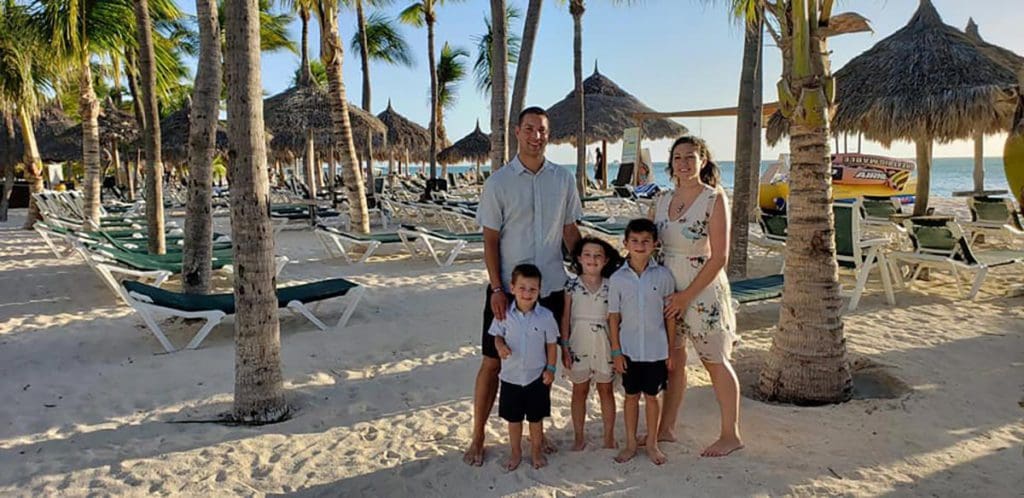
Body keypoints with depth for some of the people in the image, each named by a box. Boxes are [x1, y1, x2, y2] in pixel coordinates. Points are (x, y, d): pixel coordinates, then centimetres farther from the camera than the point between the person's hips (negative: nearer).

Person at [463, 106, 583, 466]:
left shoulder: (564, 179, 2)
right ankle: (477, 437, 19)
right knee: (493, 362, 5)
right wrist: (497, 289, -12)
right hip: (507, 288, -2)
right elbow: (490, 240, -5)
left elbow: (570, 231, 10)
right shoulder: (498, 182, -5)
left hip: (551, 286, 3)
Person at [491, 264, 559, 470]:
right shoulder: (505, 314, -11)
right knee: (513, 419, 16)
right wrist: (500, 346, -20)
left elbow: (551, 344, -2)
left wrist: (550, 368, -5)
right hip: (511, 377, 1)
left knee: (536, 418, 15)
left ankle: (536, 451, 36)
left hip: (537, 377, -1)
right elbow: (497, 335, 1)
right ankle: (516, 452, 36)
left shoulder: (545, 316, -12)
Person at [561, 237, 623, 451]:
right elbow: (565, 318, -1)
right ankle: (579, 437, 22)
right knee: (579, 390, 10)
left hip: (603, 343, 0)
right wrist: (564, 347, -4)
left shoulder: (610, 286, -3)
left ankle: (609, 437, 23)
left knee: (606, 389, 10)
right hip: (579, 343, 0)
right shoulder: (572, 285, -4)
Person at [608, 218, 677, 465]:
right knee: (631, 396, 13)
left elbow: (670, 314, -1)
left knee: (652, 396, 12)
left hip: (656, 349, 0)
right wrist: (616, 351, -3)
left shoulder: (663, 275, -7)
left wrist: (671, 349, 0)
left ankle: (652, 443, 28)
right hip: (629, 349, 1)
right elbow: (614, 317, -2)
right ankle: (630, 443, 28)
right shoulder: (618, 278, -7)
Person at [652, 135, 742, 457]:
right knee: (672, 359, 13)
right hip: (667, 289, 5)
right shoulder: (664, 200, 6)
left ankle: (731, 435, 20)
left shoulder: (714, 199, -11)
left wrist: (687, 295, -17)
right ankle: (666, 429, 26)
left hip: (703, 290, -5)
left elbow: (719, 257, -15)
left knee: (715, 362, 5)